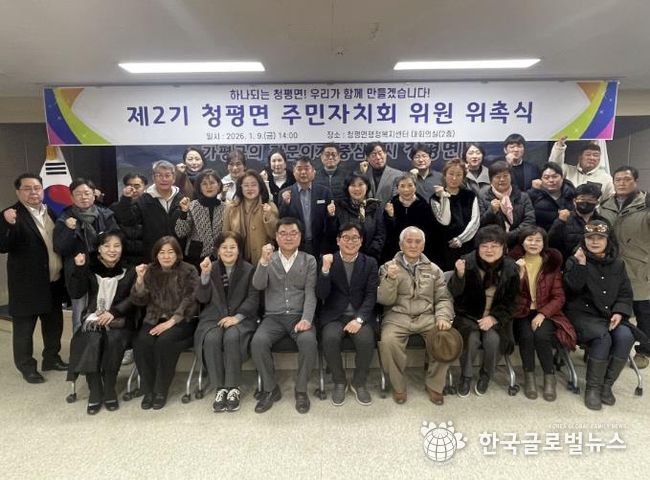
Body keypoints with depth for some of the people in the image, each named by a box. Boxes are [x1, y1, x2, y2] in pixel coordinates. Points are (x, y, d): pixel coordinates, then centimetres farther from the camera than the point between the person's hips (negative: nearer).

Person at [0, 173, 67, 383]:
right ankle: (27, 367, 21)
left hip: (54, 281, 6)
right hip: (27, 283, -6)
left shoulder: (51, 212, 8)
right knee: (24, 327, 7)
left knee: (54, 323, 18)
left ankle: (51, 358, 34)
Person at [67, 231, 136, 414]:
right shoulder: (90, 267, 8)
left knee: (114, 339, -32)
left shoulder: (129, 270, 2)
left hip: (120, 319, -1)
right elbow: (76, 293, -2)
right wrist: (79, 268, -13)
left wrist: (114, 312, -19)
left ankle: (109, 391, -14)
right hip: (94, 317, 1)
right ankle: (95, 393, -15)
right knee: (92, 340, -30)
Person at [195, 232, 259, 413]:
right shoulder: (211, 268, 11)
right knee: (212, 339, -30)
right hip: (214, 317, 2)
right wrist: (205, 275, -14)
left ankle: (233, 388, -20)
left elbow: (253, 299, -2)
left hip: (241, 318, -2)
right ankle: (220, 388, -18)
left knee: (232, 337, -33)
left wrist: (236, 317, -17)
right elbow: (203, 298, 2)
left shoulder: (249, 269, 5)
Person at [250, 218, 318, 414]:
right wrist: (264, 261, -21)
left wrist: (306, 319, -17)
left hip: (299, 315, -1)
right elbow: (258, 285, -4)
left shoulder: (309, 260, 9)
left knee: (309, 341, -31)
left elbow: (310, 293, -1)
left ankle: (301, 389, -8)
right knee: (258, 342, -28)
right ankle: (270, 388, -5)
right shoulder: (267, 259, 12)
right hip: (273, 317, 1)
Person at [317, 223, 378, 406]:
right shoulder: (328, 261, 4)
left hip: (361, 315, 1)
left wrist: (359, 319, -18)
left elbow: (371, 295, -2)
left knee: (366, 340, -29)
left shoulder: (370, 263, 7)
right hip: (334, 315, 0)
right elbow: (321, 295, -5)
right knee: (330, 339, -30)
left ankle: (359, 383, -1)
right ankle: (339, 382, -4)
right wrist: (325, 269, -21)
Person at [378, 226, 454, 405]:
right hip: (398, 317, -2)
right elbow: (385, 300, -1)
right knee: (388, 341, -32)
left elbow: (443, 298, 11)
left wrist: (443, 317, -9)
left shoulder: (433, 269, 15)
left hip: (427, 317, 2)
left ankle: (434, 384, -1)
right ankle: (398, 386, -5)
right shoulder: (388, 267, 8)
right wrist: (390, 279, -18)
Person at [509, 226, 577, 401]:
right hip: (521, 311, 0)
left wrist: (542, 314, -15)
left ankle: (550, 377, -7)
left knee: (541, 335, -30)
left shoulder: (552, 263, 3)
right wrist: (519, 274, -20)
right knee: (527, 335, -30)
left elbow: (559, 297, 0)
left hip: (545, 312, 0)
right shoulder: (514, 261, 1)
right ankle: (529, 377, -9)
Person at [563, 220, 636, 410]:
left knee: (625, 337, -26)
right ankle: (593, 387, -13)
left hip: (610, 314, 4)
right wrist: (580, 265, -25)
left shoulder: (617, 264, 14)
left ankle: (607, 385, -9)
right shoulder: (576, 260, 2)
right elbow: (573, 287, -13)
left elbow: (626, 293, 12)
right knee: (603, 338, -31)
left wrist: (619, 312, -5)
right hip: (583, 313, -4)